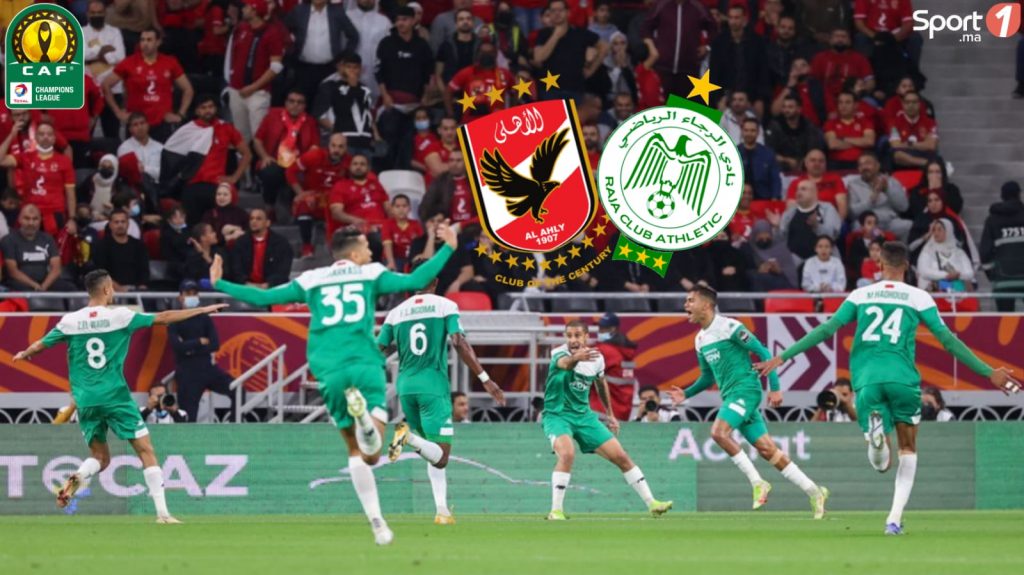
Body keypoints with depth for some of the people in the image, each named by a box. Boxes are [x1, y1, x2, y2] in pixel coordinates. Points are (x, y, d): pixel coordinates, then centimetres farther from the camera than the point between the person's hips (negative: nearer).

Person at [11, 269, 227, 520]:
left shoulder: (70, 321, 3)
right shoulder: (120, 316, -4)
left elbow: (41, 345, 12)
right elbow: (164, 318, -1)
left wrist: (23, 354, 36)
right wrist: (203, 310, 8)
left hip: (85, 401, 3)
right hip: (115, 396, -3)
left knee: (100, 457, 15)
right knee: (146, 451, 2)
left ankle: (77, 478, -18)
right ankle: (162, 513, -8)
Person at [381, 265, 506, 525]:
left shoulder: (396, 312, 9)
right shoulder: (446, 306, 0)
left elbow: (377, 351, 5)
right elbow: (460, 344, -10)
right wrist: (486, 380, -9)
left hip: (406, 386, 4)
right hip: (433, 386, -4)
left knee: (435, 453, 17)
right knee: (440, 456, -8)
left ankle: (442, 509, 6)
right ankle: (409, 436, -36)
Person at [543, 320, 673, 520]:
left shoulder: (596, 358, -2)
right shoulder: (559, 354, -19)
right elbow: (565, 363, -45)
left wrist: (610, 414, 25)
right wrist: (576, 357, -68)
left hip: (583, 415, 5)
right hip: (557, 415, -5)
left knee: (621, 456, 3)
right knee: (567, 453, -33)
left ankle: (651, 503, 14)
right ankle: (555, 511, -23)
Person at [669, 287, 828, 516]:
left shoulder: (728, 327, -10)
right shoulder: (700, 340, 15)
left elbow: (763, 353, -10)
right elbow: (708, 376, 27)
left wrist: (775, 387, -14)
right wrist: (686, 394, 12)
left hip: (745, 389, -8)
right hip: (730, 395, 8)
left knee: (719, 431, -25)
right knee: (767, 450, 4)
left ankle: (757, 482, -16)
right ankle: (814, 491, 9)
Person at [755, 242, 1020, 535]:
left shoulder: (860, 296, 12)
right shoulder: (919, 298, 8)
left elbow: (826, 330, 6)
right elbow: (948, 341, 6)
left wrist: (782, 358, 11)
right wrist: (989, 373, 11)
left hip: (867, 380, 1)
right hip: (903, 379, -1)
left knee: (880, 463, 5)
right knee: (908, 451, 17)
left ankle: (875, 431, -32)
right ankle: (895, 518, 3)